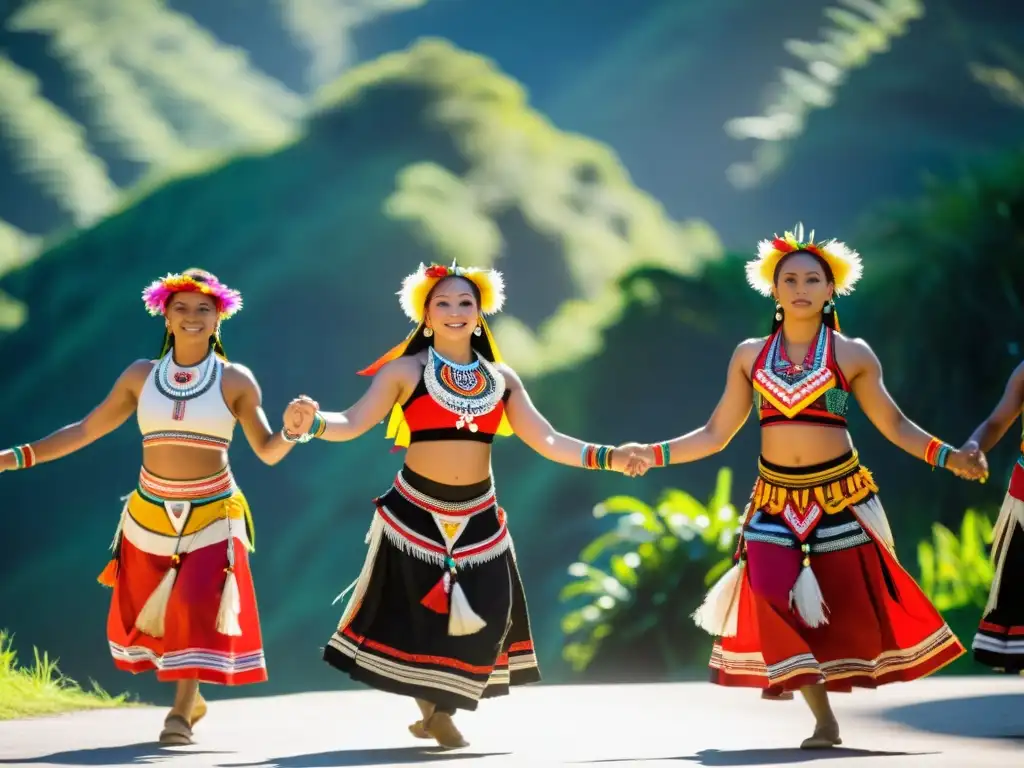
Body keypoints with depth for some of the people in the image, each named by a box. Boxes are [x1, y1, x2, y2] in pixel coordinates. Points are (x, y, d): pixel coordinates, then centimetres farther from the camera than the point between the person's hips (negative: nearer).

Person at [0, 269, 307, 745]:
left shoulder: (235, 381, -4)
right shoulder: (142, 376, 2)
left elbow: (268, 451, -3)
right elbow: (86, 430, 6)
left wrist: (295, 430, -27)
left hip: (212, 517, -3)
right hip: (150, 515, 3)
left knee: (198, 609, -16)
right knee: (145, 614, 10)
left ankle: (181, 714, -10)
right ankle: (190, 697, 31)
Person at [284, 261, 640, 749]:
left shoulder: (501, 379, 7)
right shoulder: (405, 371, -4)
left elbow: (547, 442, 3)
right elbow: (352, 424, -12)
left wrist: (606, 458, -7)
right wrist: (314, 422, -33)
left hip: (478, 515, 3)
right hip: (415, 512, -3)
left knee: (483, 614, -1)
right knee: (415, 613, -4)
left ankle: (442, 708, 17)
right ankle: (430, 705, 17)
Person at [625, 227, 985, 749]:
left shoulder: (852, 355, 0)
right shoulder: (749, 355, 5)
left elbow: (894, 425, 2)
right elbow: (716, 434, 7)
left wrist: (947, 456, -10)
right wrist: (656, 454, -1)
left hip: (839, 496, -1)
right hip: (776, 500, 1)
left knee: (847, 602, 1)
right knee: (777, 604, -10)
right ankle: (824, 721, -2)